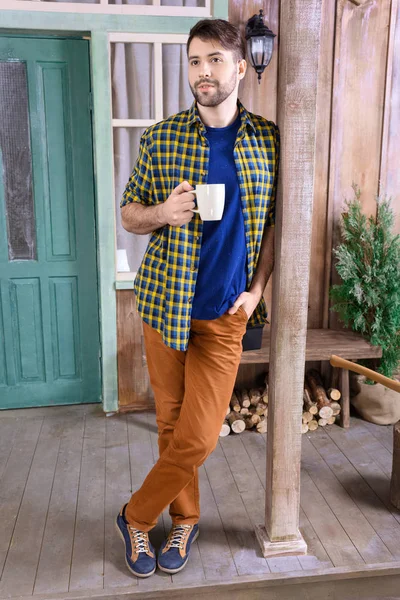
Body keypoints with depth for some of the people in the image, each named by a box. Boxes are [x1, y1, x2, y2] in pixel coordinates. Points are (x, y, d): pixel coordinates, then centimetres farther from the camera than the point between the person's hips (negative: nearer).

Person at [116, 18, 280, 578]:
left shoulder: (269, 139, 2)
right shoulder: (161, 138, 0)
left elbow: (273, 222, 9)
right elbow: (129, 214, 6)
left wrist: (256, 289, -1)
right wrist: (164, 212, -16)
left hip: (226, 314, 0)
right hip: (166, 301, 0)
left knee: (197, 438, -1)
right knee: (171, 424, 11)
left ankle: (136, 516, 25)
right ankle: (186, 518, 35)